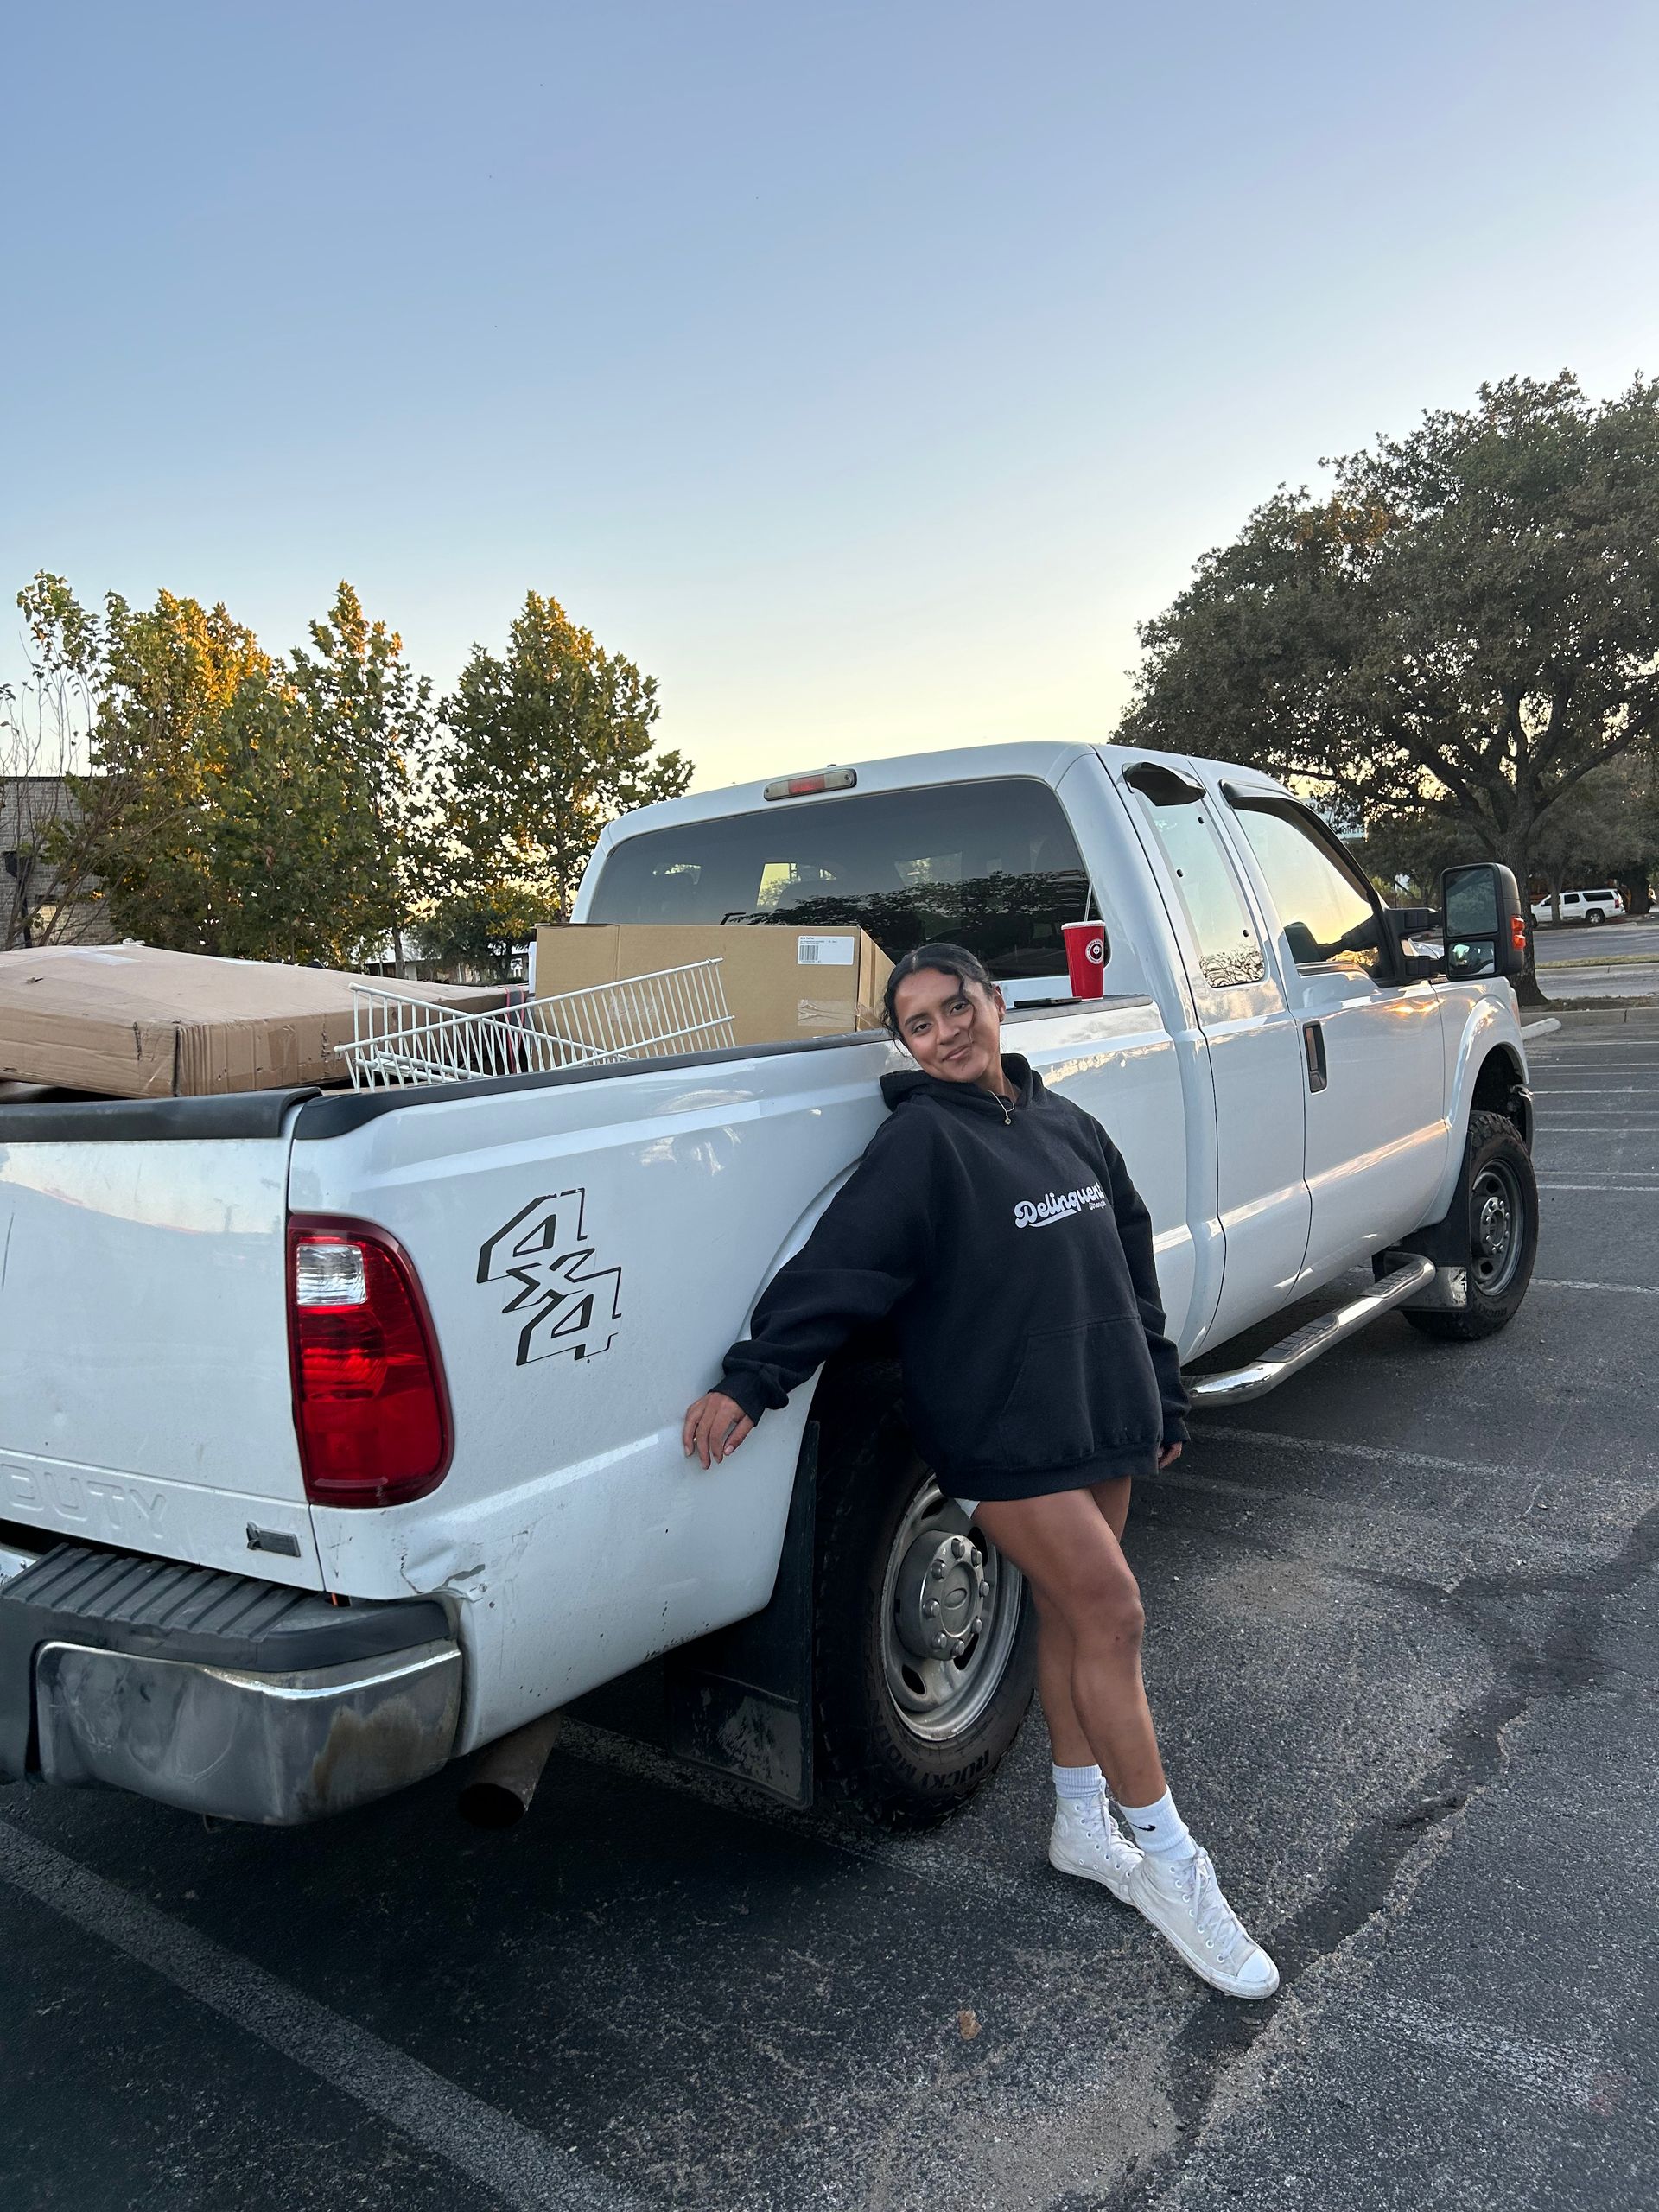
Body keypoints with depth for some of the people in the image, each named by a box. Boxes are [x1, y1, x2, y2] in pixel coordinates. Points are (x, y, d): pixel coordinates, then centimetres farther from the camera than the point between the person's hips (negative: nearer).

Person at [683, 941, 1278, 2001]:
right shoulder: (923, 1140, -11)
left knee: (1072, 1610, 15)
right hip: (1003, 1429, -6)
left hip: (1102, 1412, 6)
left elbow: (1132, 1266, 14)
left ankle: (1084, 1825, 33)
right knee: (1111, 1613, -6)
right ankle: (1165, 1857, 11)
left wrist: (1163, 1398, 17)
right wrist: (749, 1383, -23)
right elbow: (834, 1267, -18)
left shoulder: (1067, 1124, 8)